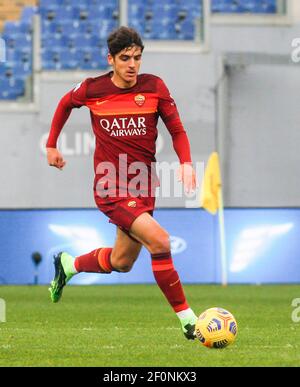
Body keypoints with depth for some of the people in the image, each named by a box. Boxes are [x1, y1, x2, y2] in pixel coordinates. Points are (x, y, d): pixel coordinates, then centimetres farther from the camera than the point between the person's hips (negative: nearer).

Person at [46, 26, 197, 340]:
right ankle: (186, 319, -17)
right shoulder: (91, 90, -6)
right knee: (159, 240, -24)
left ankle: (68, 265, 45)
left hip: (144, 185, 4)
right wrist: (52, 145, 21)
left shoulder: (153, 87, -4)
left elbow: (177, 130, 3)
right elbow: (65, 104, 16)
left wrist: (186, 162, -15)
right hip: (111, 188, -4)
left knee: (121, 263, 16)